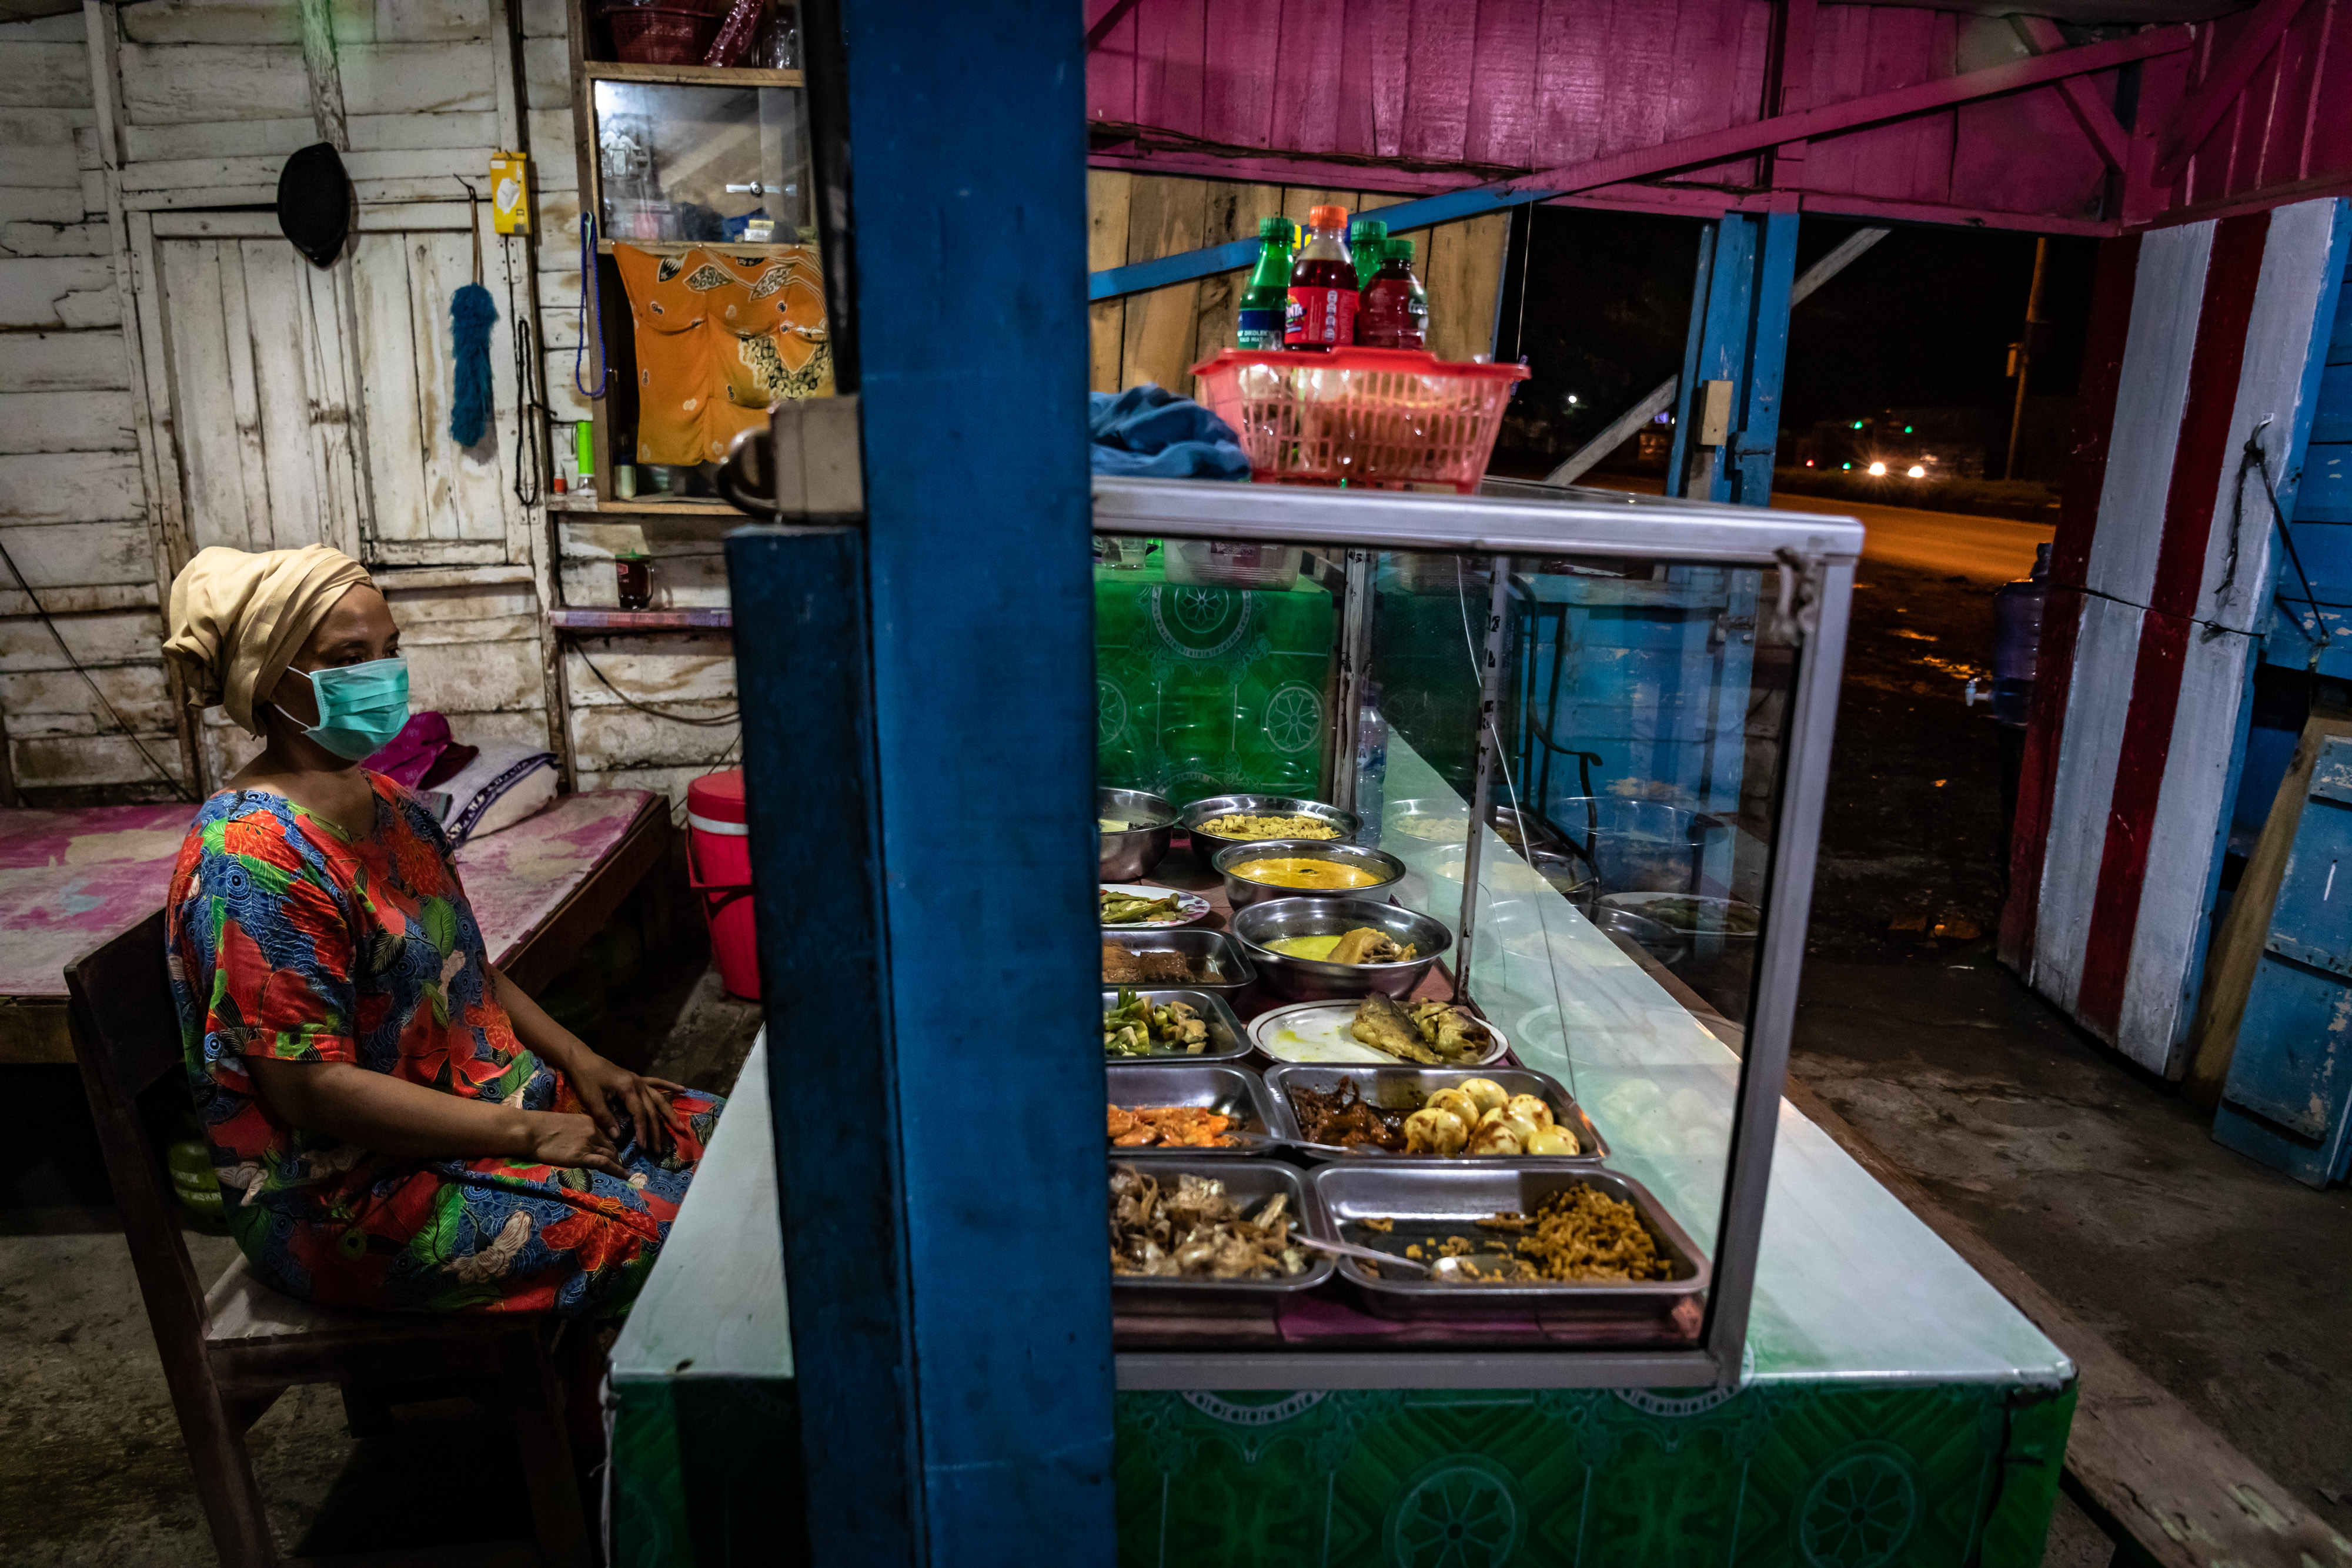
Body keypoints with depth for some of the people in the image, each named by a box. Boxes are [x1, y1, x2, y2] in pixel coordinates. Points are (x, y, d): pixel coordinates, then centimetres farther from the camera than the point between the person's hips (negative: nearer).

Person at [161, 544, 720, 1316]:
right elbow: (310, 1088, -23)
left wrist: (581, 1062, 3)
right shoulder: (253, 857, -20)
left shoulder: (390, 804, 9)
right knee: (650, 1231, -21)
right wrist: (526, 1133, -21)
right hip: (349, 1196, -9)